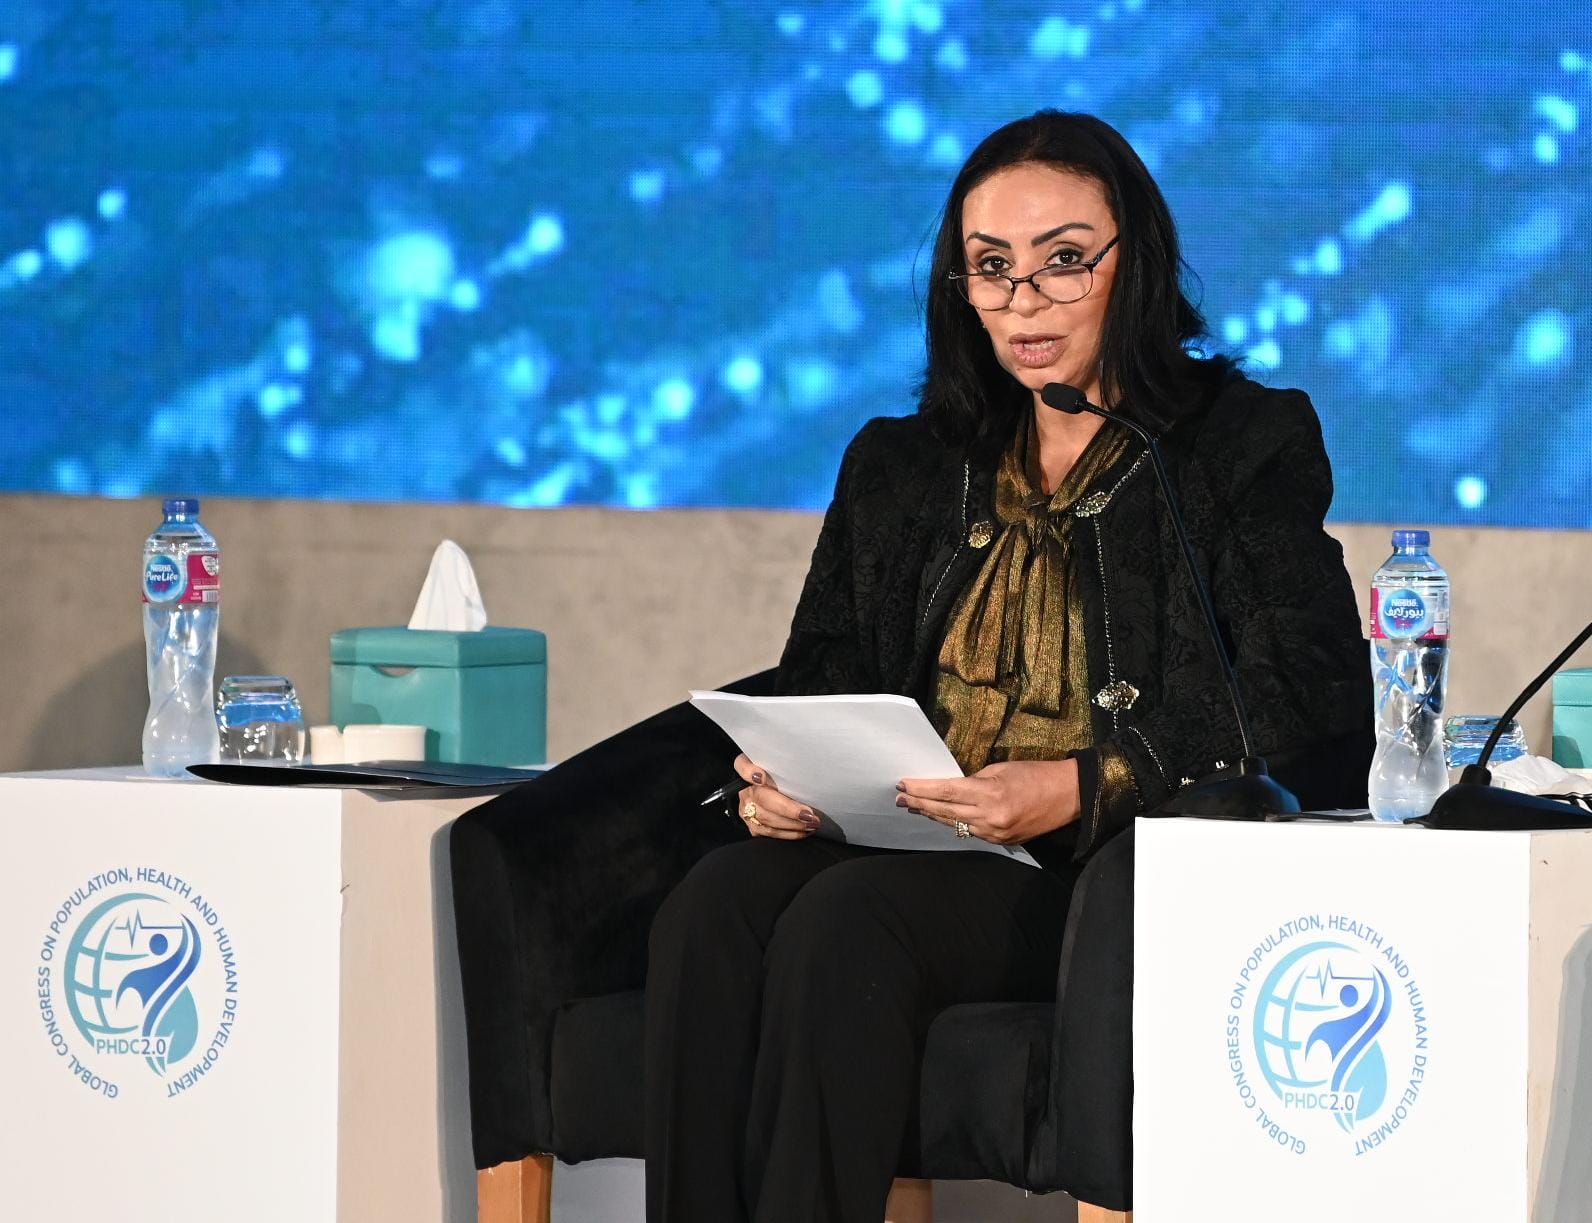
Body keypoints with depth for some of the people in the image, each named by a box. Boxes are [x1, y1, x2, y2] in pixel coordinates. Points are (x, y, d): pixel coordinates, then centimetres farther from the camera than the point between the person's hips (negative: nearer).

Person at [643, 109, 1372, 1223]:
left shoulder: (1250, 447, 8)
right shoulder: (900, 467, 25)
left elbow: (1306, 714, -4)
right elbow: (822, 673, 23)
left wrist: (1077, 788, -18)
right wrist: (779, 775, -3)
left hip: (1107, 873, -5)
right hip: (904, 851, 5)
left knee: (841, 922, -34)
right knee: (713, 909, -29)